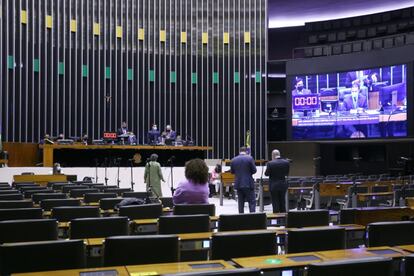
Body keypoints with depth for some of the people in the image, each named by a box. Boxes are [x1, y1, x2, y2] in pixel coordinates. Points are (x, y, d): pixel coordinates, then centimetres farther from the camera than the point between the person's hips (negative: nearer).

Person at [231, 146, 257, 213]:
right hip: (248, 184, -4)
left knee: (240, 202, 11)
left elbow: (232, 172, 11)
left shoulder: (233, 160, 3)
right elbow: (254, 170, -6)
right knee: (252, 202, 1)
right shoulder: (249, 158, -8)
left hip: (238, 184, 4)